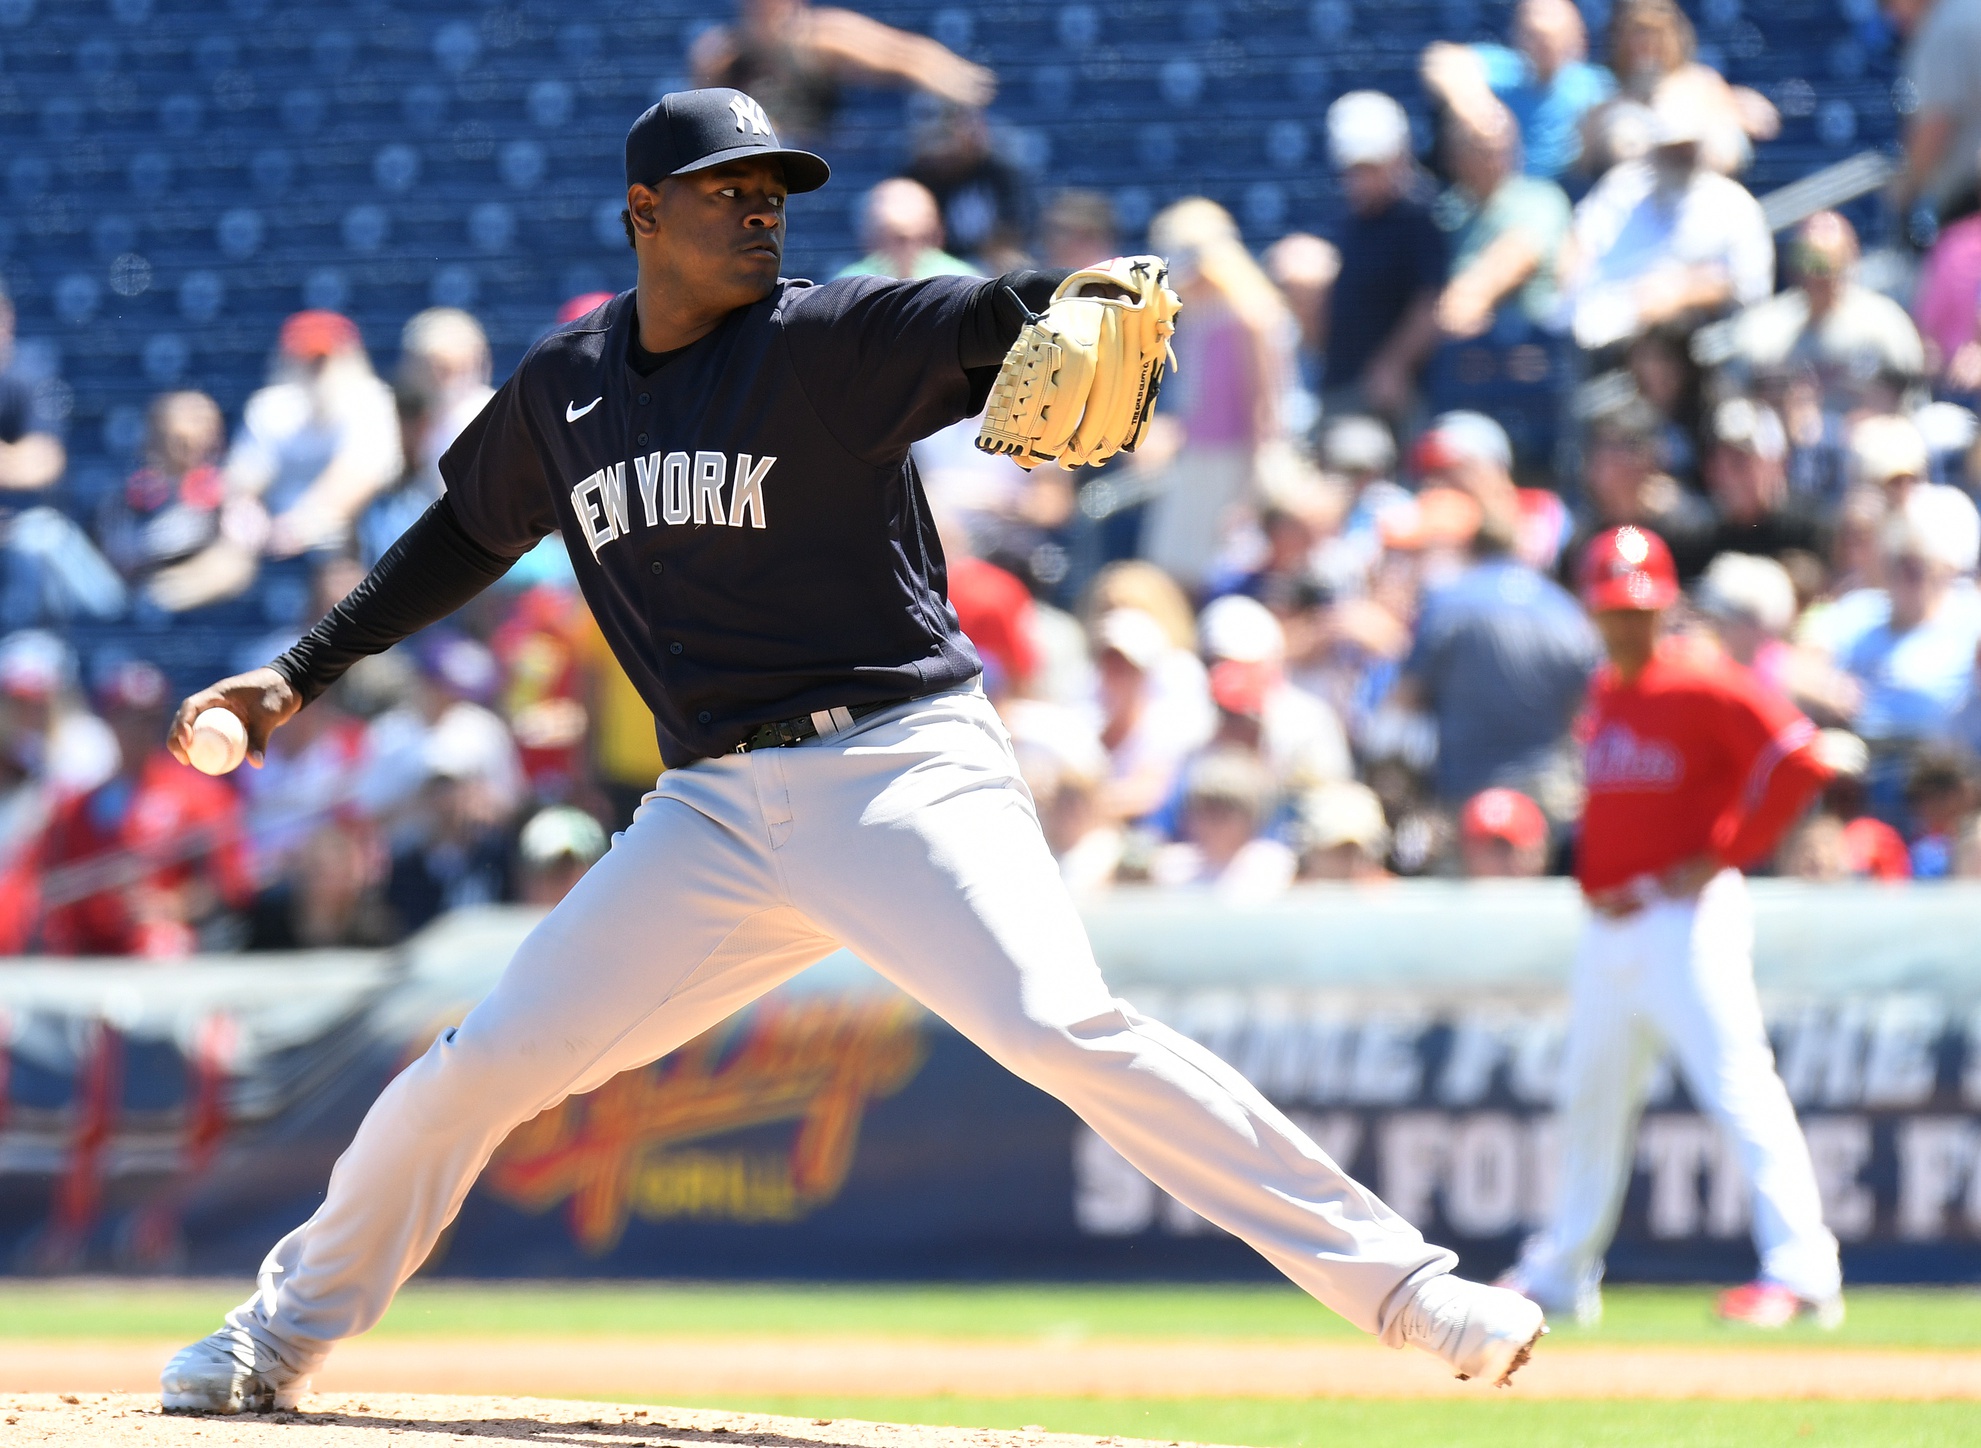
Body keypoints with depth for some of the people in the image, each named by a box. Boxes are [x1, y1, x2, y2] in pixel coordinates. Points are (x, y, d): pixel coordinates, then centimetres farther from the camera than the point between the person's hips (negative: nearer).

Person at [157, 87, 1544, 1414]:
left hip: (903, 769, -5)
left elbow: (993, 320, -23)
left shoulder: (828, 340, -6)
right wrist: (305, 670, 26)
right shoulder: (565, 386, 10)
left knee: (1066, 1030, -25)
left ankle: (1406, 1286, -23)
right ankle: (286, 1332, 26)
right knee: (481, 1066, 3)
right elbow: (475, 531, 27)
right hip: (715, 810, 5)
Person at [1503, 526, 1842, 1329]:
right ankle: (1559, 1275, 27)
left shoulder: (1706, 685, -10)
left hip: (1687, 918, -9)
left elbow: (1799, 763, -19)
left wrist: (1726, 854, -15)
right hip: (1609, 925, 9)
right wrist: (1591, 880, 16)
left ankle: (1803, 1271, -17)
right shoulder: (1603, 697, 15)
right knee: (1590, 1096, 15)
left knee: (1736, 1085, -14)